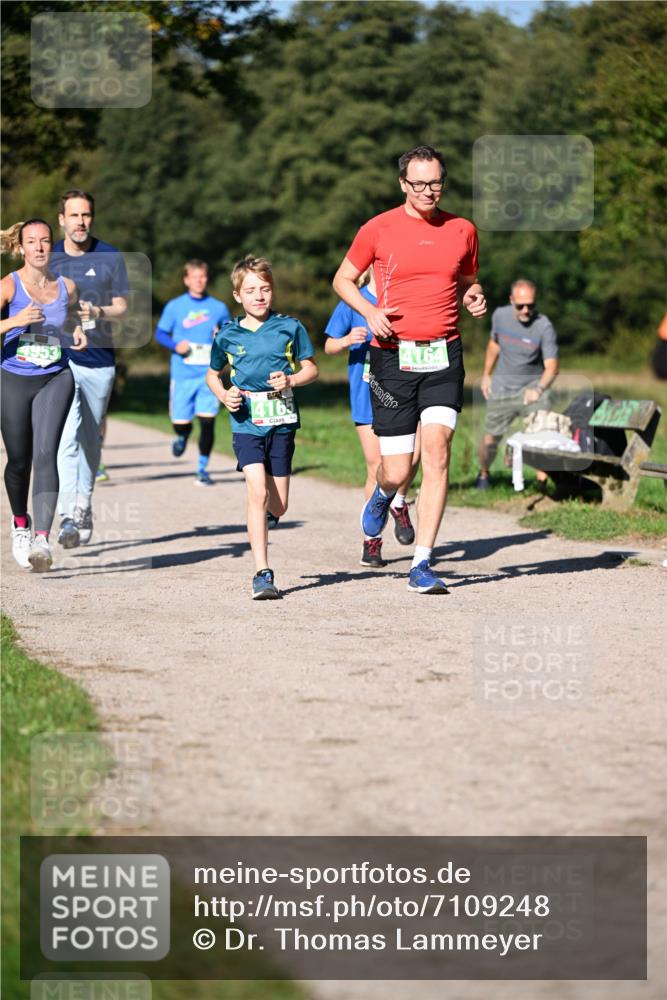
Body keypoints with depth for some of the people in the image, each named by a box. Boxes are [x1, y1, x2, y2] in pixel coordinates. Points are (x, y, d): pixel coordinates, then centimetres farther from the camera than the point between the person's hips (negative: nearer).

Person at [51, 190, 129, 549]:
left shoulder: (111, 257, 4)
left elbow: (122, 307, 7)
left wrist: (98, 312, -13)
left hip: (100, 360, 2)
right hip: (59, 358, -2)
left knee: (90, 441, 12)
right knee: (67, 437, -17)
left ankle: (84, 508, 28)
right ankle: (68, 517, -24)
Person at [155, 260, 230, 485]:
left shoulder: (218, 308, 6)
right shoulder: (175, 306, 3)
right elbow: (160, 333, 7)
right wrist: (175, 345, -12)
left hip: (209, 375, 0)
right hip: (182, 374, 0)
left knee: (207, 422, -10)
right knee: (181, 422, 1)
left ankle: (203, 469, 2)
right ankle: (182, 436, 40)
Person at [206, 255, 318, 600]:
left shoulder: (289, 327, 2)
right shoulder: (228, 335, 4)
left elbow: (311, 368, 9)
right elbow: (212, 374, 19)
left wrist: (290, 380, -11)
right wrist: (224, 395, -1)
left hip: (282, 422, 1)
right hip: (246, 424, -1)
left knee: (277, 506, 7)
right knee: (257, 493, -18)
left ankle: (262, 511, 47)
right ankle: (262, 574, -17)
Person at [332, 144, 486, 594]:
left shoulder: (462, 230, 8)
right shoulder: (379, 229, 1)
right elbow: (343, 278, 12)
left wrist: (475, 297, 1)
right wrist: (370, 312, -6)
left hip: (444, 355, 1)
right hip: (394, 357, -1)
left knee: (437, 448, -16)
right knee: (397, 470, -2)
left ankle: (422, 565, -11)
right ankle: (384, 494, 39)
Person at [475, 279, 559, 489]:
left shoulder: (544, 326, -19)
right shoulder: (500, 315, -5)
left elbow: (551, 367, -25)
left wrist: (539, 389, -43)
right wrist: (486, 375, 18)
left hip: (532, 387, -3)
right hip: (501, 389, 3)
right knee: (490, 440, 8)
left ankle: (543, 481, -15)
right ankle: (483, 474, 34)